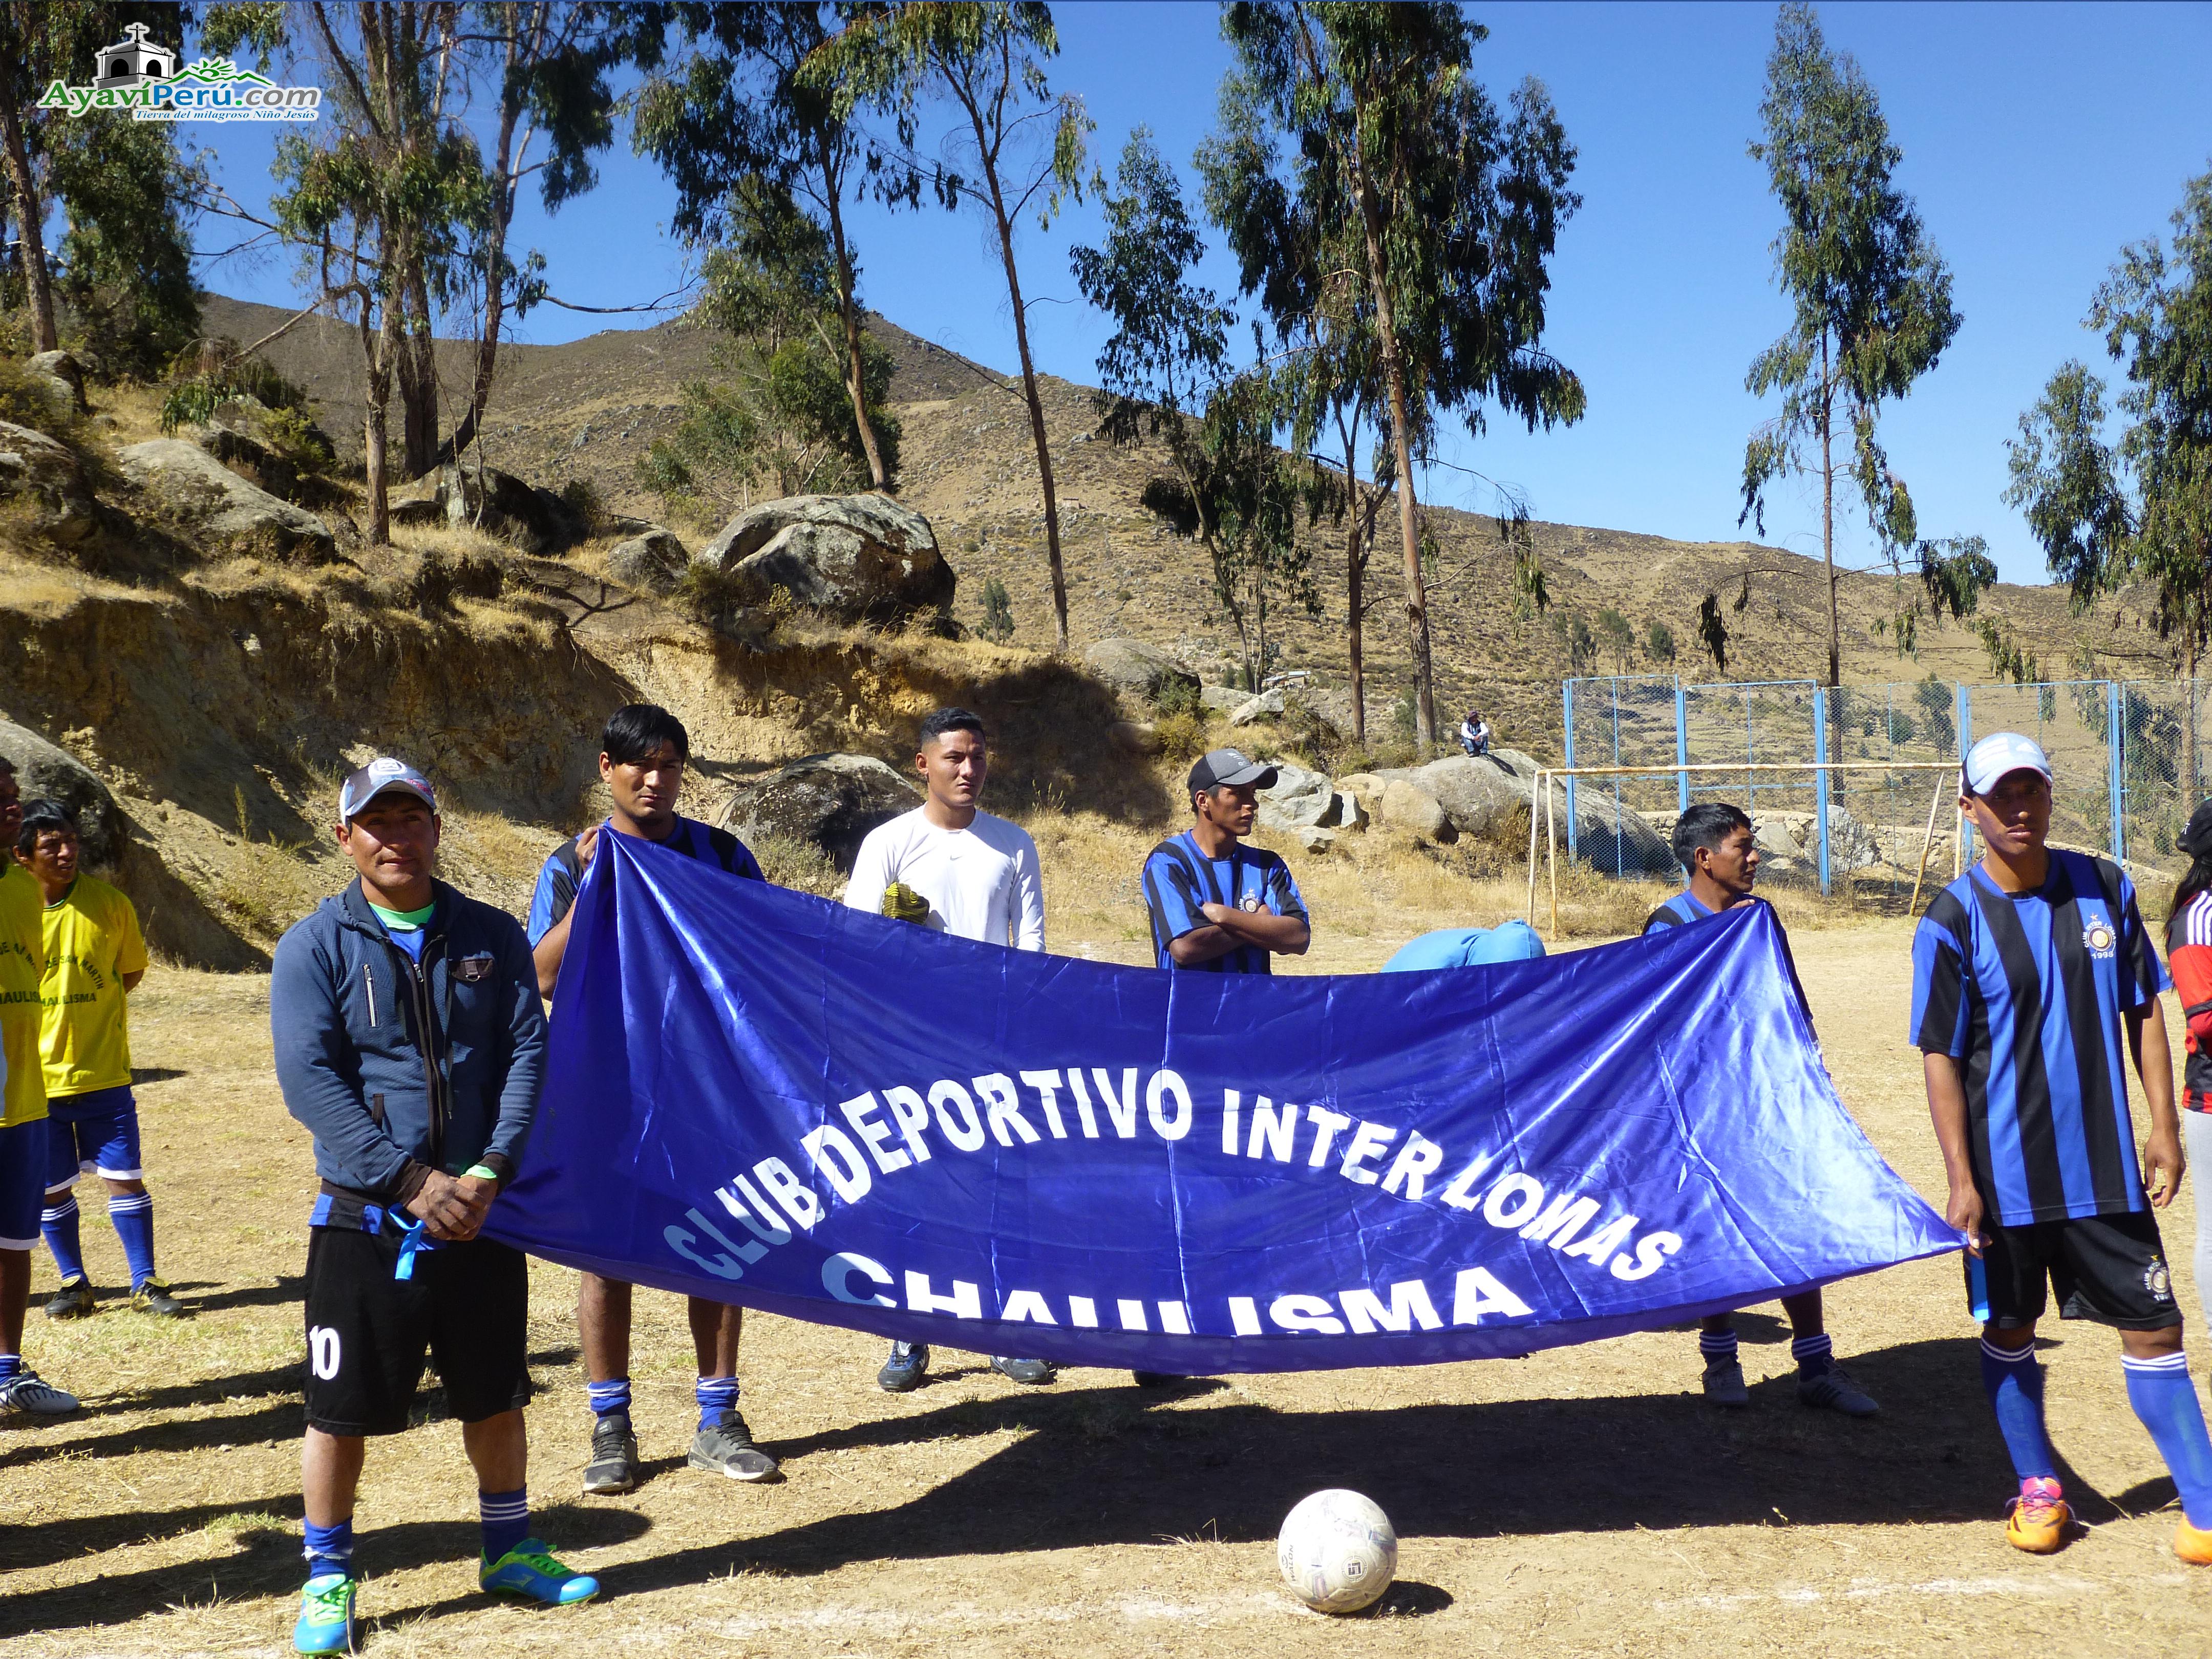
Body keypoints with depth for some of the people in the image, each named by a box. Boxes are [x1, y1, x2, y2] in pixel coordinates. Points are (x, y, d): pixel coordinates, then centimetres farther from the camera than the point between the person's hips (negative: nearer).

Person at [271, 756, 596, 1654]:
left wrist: (491, 1170, -16)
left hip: (481, 1214, 3)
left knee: (496, 1395, 14)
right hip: (364, 1220, -3)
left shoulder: (491, 936, 6)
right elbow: (309, 1080, -12)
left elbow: (528, 1052, -2)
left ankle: (509, 1549, 33)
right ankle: (328, 1578, 21)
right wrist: (412, 1180, -20)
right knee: (341, 1409, 3)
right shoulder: (314, 945, -3)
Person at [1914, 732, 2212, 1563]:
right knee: (2009, 1330, 11)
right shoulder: (1952, 921, -10)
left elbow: (2142, 1011, 8)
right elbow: (1941, 1058, -8)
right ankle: (2038, 1488, 28)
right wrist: (1960, 1179, -11)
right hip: (2006, 1173, -2)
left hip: (2104, 1165, 2)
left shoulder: (2105, 888, 1)